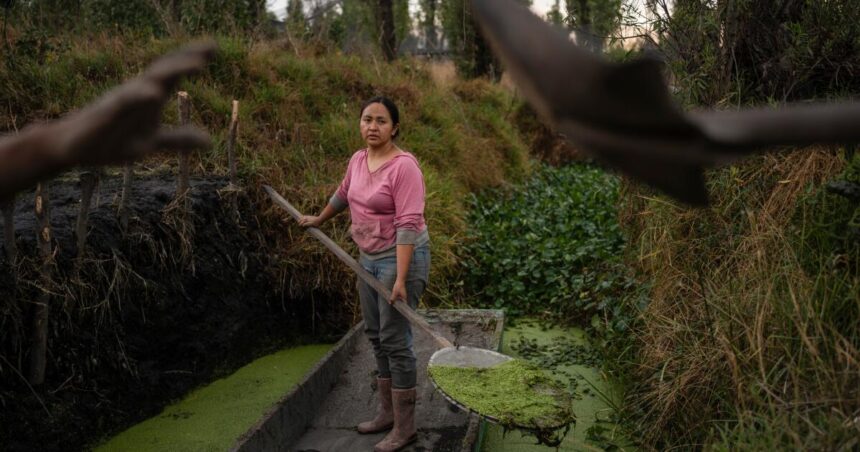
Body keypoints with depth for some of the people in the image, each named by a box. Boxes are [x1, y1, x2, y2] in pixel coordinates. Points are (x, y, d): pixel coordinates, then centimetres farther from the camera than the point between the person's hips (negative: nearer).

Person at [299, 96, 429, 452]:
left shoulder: (404, 165, -19)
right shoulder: (358, 160, 5)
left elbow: (408, 225, -25)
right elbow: (344, 194, 26)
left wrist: (400, 279, -30)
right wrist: (319, 219, 40)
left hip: (401, 258, -8)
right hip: (369, 258, 9)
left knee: (395, 340, -5)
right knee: (376, 336, 15)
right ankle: (388, 411, 30)